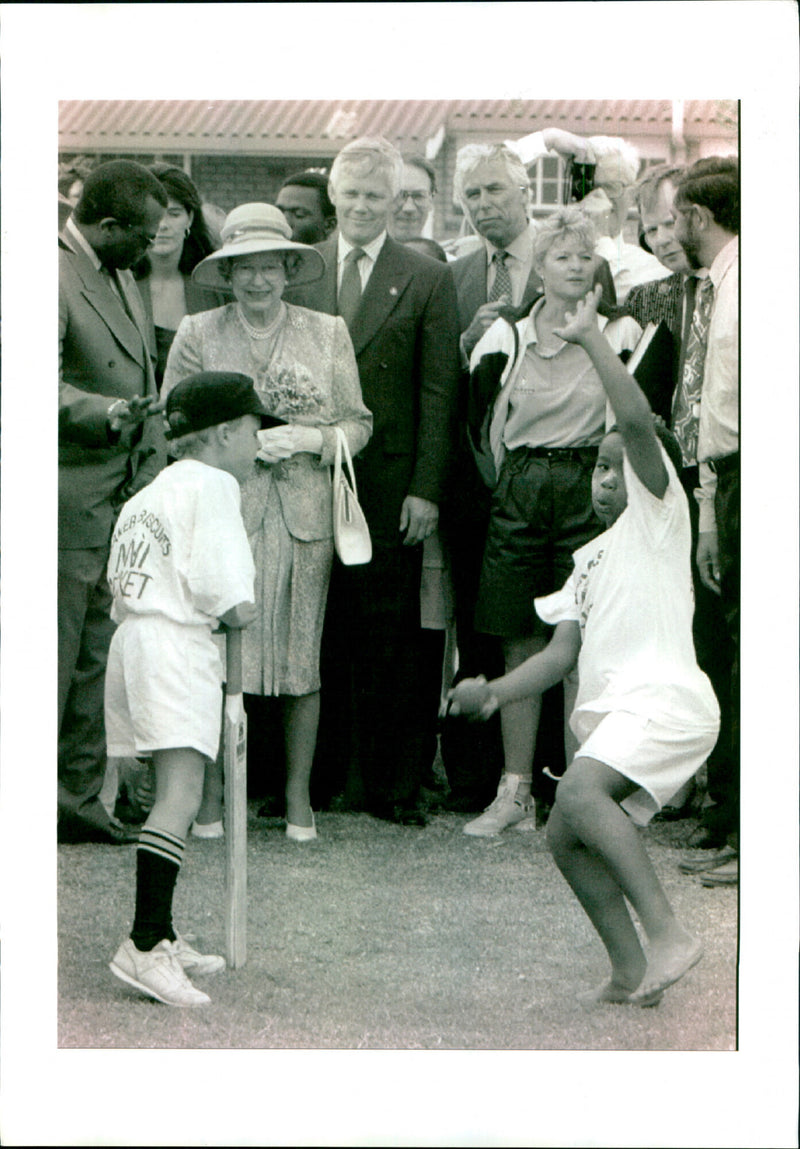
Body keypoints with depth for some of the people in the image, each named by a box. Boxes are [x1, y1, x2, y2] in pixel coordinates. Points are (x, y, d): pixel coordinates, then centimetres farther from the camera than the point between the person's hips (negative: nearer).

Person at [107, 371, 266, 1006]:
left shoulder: (146, 494, 23)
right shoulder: (212, 485, -5)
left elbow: (120, 585, 15)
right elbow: (227, 600, -14)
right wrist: (242, 612, 8)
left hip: (130, 637, 10)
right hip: (177, 647, -10)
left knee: (172, 792, 17)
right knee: (181, 795, -16)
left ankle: (162, 936, 23)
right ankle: (144, 945, -25)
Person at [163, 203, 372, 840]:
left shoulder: (328, 333, 11)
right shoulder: (197, 333, 7)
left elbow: (357, 423, 12)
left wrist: (312, 439, -8)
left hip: (304, 515, 1)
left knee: (301, 655, 1)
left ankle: (299, 795, 11)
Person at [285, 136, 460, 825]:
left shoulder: (428, 281, 4)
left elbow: (439, 393, 1)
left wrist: (426, 488, -7)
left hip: (389, 481, -2)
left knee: (390, 634, 0)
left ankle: (392, 782, 7)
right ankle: (314, 774, 12)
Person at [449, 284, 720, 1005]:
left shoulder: (660, 514, 6)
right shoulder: (591, 559, 28)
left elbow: (638, 421, -12)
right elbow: (563, 651, 22)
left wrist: (590, 338, -7)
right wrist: (497, 693, 9)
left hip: (666, 697, -9)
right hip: (613, 713, 9)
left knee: (580, 792, -30)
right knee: (567, 838, 6)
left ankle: (668, 933, -32)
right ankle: (631, 974, 12)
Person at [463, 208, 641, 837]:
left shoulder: (621, 334, 0)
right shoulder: (508, 336, 6)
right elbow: (495, 428, 13)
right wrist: (514, 485, 9)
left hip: (588, 494, -2)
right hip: (519, 495, 2)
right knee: (521, 649, 4)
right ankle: (515, 790, 9)